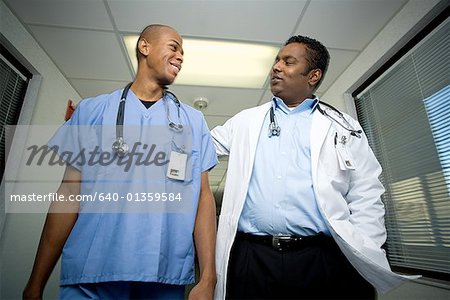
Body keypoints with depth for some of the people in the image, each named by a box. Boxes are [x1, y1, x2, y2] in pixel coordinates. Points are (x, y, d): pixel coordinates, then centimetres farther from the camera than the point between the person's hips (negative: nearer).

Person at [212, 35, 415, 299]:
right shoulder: (246, 121, 11)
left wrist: (367, 259, -4)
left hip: (322, 258, 0)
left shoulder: (344, 127, 8)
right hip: (251, 259, 2)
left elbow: (366, 198, 4)